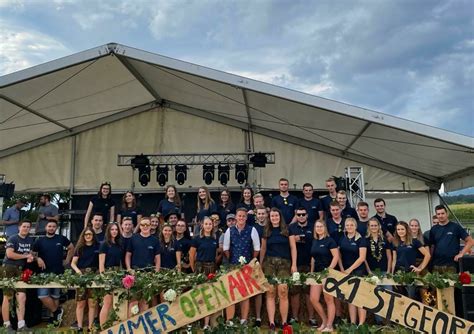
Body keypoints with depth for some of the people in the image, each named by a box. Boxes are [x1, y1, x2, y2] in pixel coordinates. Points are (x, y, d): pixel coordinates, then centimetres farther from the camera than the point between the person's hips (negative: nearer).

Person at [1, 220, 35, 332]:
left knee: (22, 297, -1)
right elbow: (10, 254, -18)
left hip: (21, 270, 6)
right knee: (8, 297, -3)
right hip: (9, 268, -6)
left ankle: (21, 325, 1)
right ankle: (7, 325, 3)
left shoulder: (30, 240, 15)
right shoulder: (12, 239, -6)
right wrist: (26, 256, -9)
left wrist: (31, 258, 0)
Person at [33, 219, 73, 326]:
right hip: (44, 273, 0)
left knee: (55, 296, 9)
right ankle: (57, 311, 5)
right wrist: (38, 259, -13)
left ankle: (54, 316, 22)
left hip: (58, 272, 0)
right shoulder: (39, 241, 3)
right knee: (42, 295, -13)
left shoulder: (61, 239, 2)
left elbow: (71, 248, 15)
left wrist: (67, 260, 9)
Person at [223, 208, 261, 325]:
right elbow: (226, 249, 9)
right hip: (233, 266, 1)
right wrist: (232, 261, 9)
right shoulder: (229, 230, 2)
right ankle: (229, 320, 7)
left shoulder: (252, 230, -4)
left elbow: (257, 249, 2)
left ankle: (244, 320, 13)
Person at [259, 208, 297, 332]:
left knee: (283, 293, -8)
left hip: (284, 263, -2)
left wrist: (294, 264, -4)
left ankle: (284, 323, 1)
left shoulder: (287, 229, 6)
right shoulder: (266, 231, 12)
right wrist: (260, 265, 13)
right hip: (269, 262, 2)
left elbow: (293, 247, 3)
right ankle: (271, 323, 0)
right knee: (270, 293, -3)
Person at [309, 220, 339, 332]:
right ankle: (324, 320, 20)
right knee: (313, 299, 2)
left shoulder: (330, 240, -7)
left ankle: (329, 326, 10)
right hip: (317, 273, 7)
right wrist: (311, 271, 14)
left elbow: (336, 256, -13)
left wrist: (329, 269, -19)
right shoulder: (314, 241, 11)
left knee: (329, 300, 1)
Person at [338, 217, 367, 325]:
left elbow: (362, 258, -11)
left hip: (358, 271, -4)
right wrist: (342, 270, -2)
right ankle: (352, 323, 11)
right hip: (345, 272, 4)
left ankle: (361, 323, -4)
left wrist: (350, 269, -12)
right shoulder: (342, 239, 8)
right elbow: (339, 256, 10)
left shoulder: (361, 239, -5)